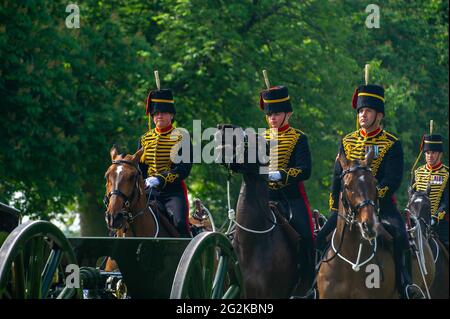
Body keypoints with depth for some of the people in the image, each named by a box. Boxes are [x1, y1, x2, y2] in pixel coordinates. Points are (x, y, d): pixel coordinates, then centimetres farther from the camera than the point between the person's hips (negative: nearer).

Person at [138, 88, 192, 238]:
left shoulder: (181, 138, 1)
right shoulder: (145, 139, 16)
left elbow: (184, 169, -10)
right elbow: (140, 168, 17)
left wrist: (160, 179, -24)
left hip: (174, 190, -4)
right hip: (149, 191, 4)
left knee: (179, 223, -27)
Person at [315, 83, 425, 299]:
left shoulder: (392, 144, 0)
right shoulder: (347, 142, 12)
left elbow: (394, 180, -9)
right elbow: (337, 177, 10)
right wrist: (335, 208, 0)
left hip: (382, 203, -4)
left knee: (400, 235, -29)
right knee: (322, 236, -12)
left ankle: (405, 283, -24)